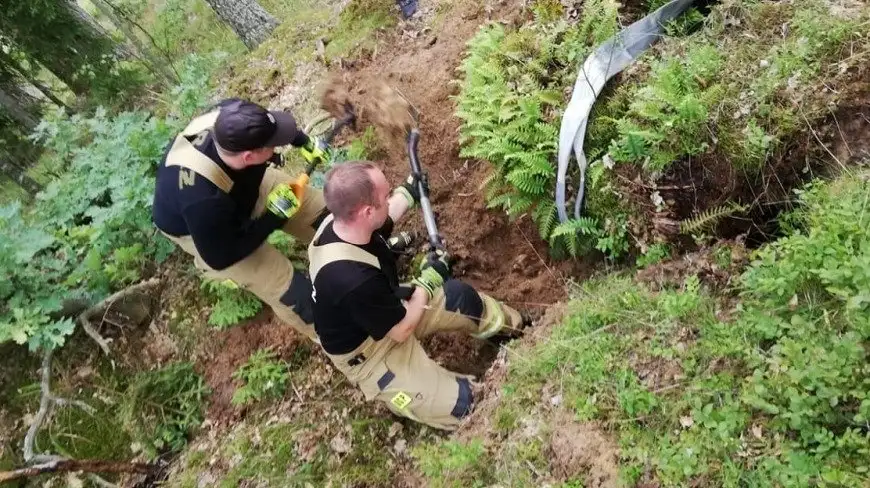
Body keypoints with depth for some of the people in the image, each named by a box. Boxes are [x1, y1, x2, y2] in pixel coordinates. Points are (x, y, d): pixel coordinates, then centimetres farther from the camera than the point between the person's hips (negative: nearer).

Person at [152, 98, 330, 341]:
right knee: (294, 292, -9)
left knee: (325, 212, 9)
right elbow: (220, 257, -29)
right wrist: (274, 217, -27)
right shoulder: (203, 199, -47)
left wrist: (304, 142, -7)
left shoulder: (228, 121, -34)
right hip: (204, 228, -6)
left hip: (246, 181, 6)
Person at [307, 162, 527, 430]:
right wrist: (428, 281, -13)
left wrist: (409, 192, 16)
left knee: (459, 295, 10)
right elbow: (401, 330, -25)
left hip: (387, 312, 8)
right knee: (459, 404, -12)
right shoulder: (354, 281, -45)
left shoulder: (340, 223, -19)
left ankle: (513, 326, 37)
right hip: (371, 355, -8)